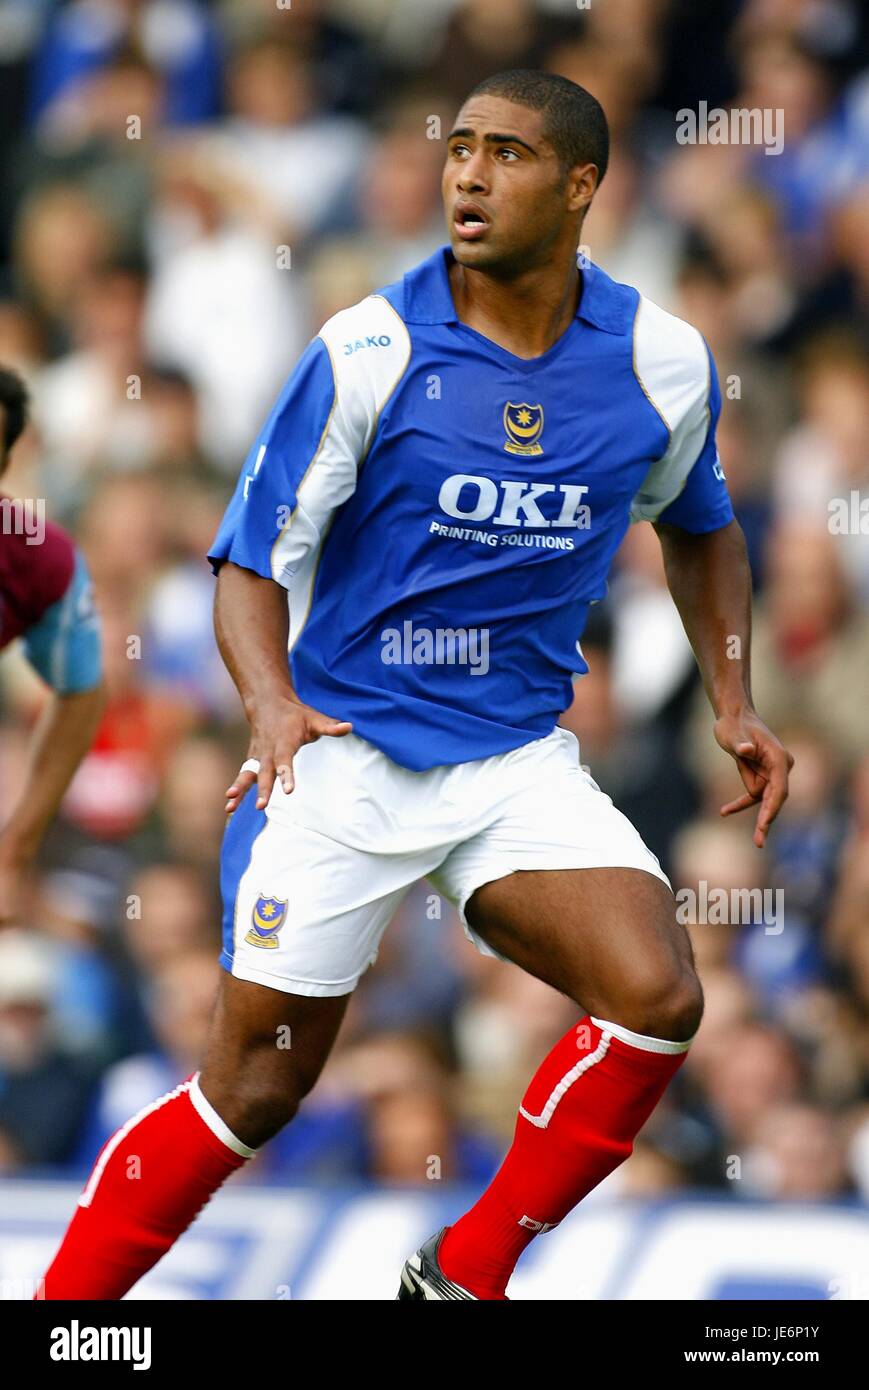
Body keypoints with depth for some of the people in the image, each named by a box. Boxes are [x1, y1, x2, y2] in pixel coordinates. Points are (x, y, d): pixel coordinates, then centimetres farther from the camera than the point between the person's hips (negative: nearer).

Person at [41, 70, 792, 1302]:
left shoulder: (664, 363, -2)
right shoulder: (368, 355, -12)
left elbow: (699, 528, 19)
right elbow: (251, 562, -7)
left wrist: (734, 703, 9)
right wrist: (271, 704, -26)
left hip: (519, 758, 3)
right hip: (343, 751, -3)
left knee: (657, 998, -19)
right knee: (255, 1089, -3)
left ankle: (463, 1278, -2)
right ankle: (61, 1307, 15)